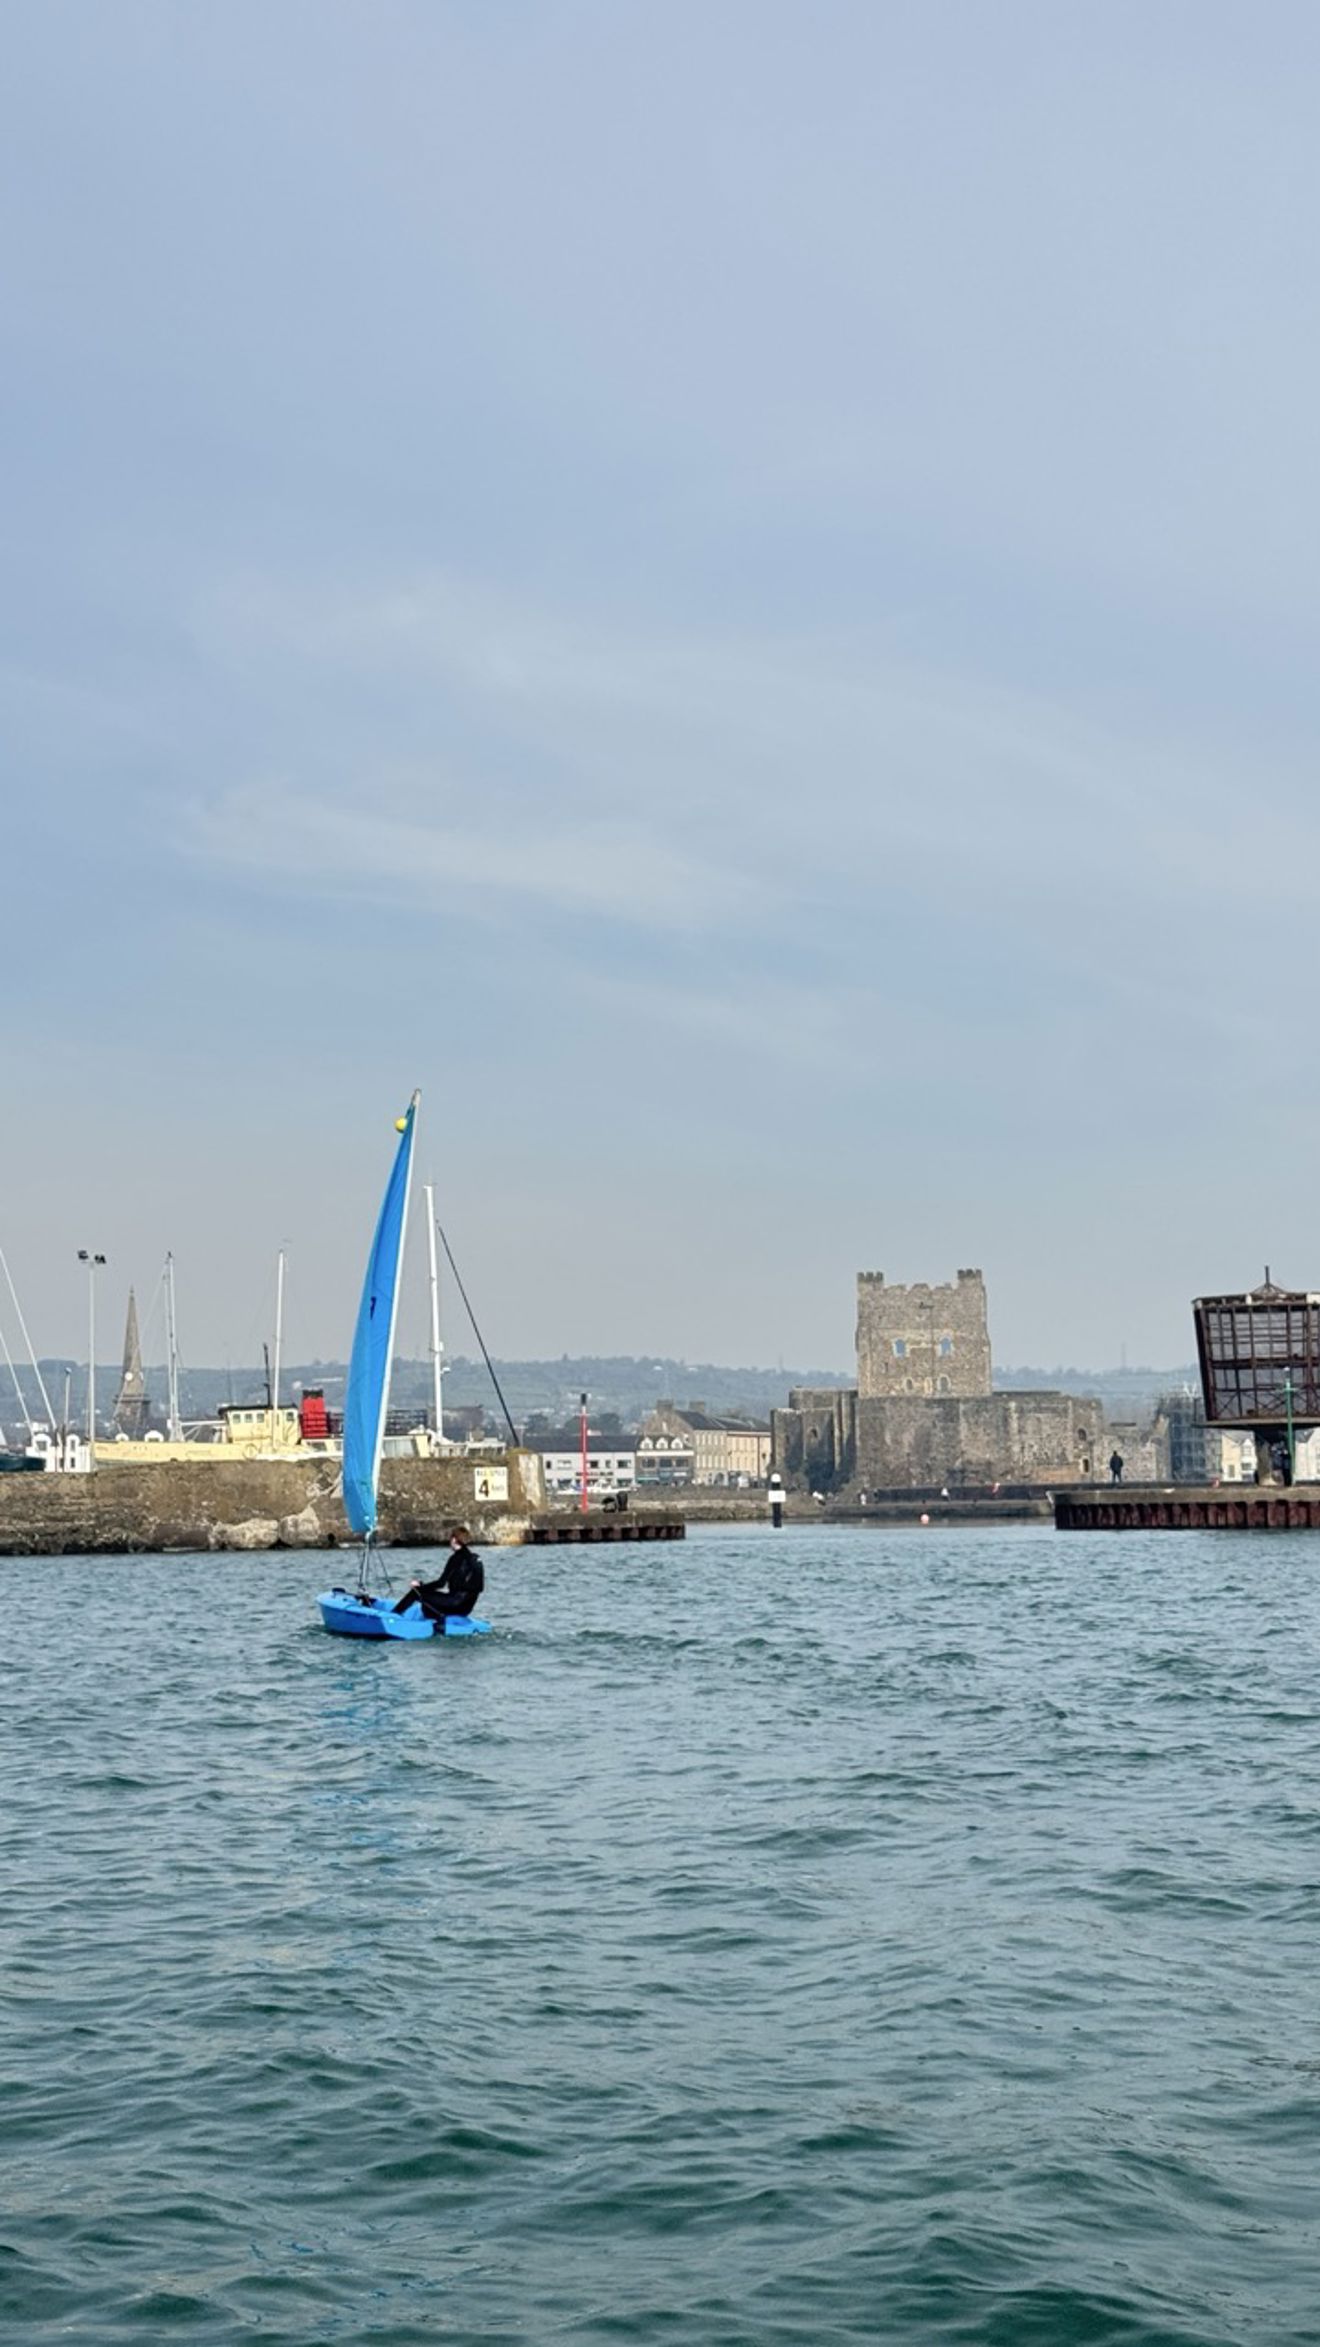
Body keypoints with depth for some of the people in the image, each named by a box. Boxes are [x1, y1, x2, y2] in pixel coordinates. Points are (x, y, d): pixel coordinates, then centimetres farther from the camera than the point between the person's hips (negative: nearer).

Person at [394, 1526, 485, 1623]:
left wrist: (421, 1585, -3)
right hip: (467, 1605, 8)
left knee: (416, 1592, -2)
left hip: (458, 1603, -8)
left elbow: (441, 1583, -13)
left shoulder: (457, 1557, -12)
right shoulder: (475, 1558, 12)